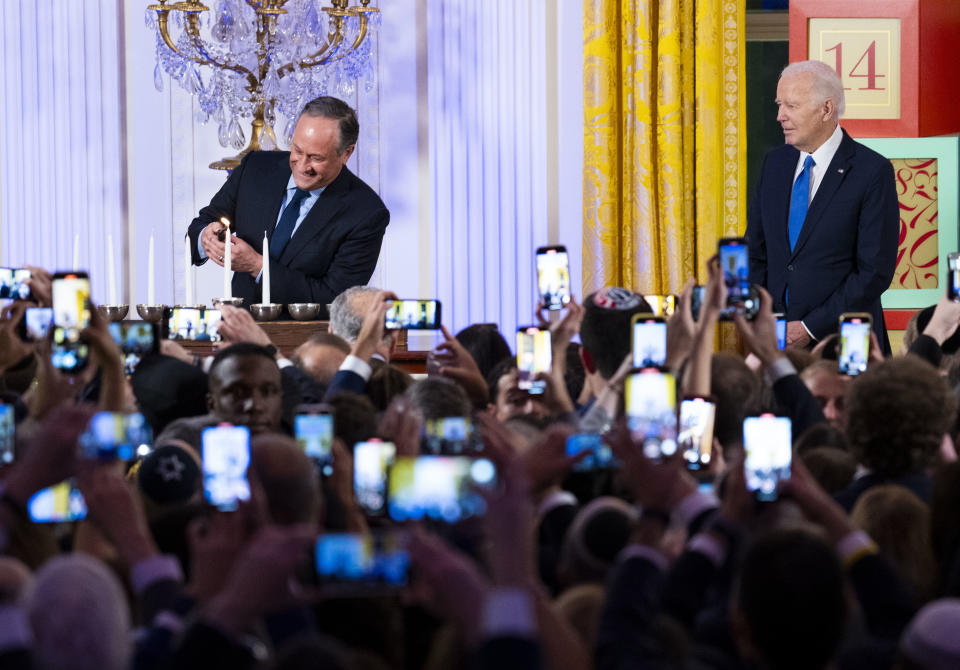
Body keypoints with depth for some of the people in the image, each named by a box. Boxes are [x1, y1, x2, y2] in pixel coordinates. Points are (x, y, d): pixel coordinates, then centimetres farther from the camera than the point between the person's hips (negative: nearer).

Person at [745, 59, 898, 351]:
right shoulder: (775, 163, 10)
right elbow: (755, 252, 14)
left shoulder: (872, 171, -9)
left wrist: (810, 328, -15)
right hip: (776, 337, 5)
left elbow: (876, 270, -12)